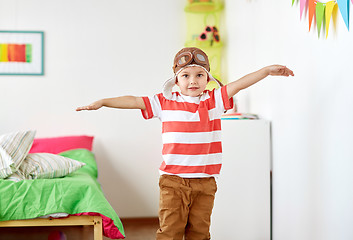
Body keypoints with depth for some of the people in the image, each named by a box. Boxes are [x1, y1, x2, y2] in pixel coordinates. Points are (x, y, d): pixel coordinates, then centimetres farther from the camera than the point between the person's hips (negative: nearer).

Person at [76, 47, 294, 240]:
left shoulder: (215, 100, 4)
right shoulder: (165, 103, 2)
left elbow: (240, 84, -3)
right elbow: (134, 101, 1)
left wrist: (268, 70, -10)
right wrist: (102, 102, -2)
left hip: (205, 181, 1)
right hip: (173, 181, -1)